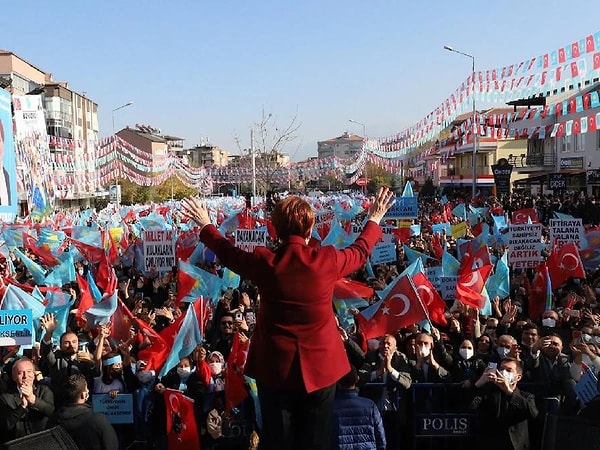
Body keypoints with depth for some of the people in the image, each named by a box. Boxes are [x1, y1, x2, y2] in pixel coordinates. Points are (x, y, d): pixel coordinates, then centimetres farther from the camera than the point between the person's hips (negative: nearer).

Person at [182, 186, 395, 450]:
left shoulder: (263, 262, -9)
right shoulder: (327, 260, -11)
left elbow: (226, 252, 10)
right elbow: (360, 252, 10)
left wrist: (206, 225, 29)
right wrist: (374, 219, 27)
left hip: (275, 367, 1)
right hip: (319, 367, 0)